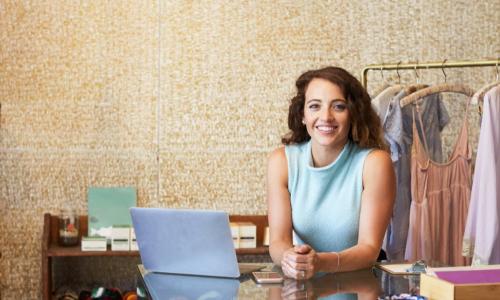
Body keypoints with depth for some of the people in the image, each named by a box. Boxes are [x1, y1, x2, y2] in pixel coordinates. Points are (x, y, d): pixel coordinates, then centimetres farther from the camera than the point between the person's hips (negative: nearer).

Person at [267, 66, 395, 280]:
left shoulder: (374, 162, -12)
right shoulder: (282, 161, -4)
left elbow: (370, 248, -15)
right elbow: (278, 241, -8)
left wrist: (321, 262, -34)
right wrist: (288, 257, -32)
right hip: (301, 284, 2)